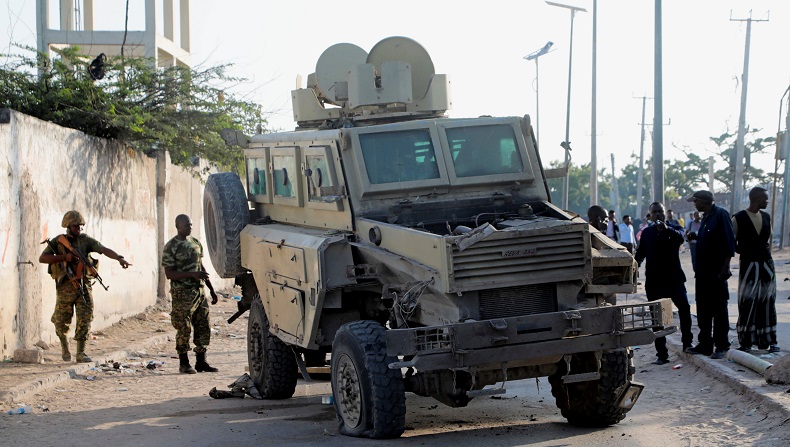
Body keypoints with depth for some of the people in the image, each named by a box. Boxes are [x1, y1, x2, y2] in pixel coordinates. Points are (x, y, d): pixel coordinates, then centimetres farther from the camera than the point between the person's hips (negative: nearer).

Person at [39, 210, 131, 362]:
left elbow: (104, 250, -12)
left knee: (85, 318, -6)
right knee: (61, 321, 5)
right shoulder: (58, 241, -2)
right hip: (65, 287, -1)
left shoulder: (86, 240, 0)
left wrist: (119, 258, -30)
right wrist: (64, 257, -20)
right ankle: (64, 346, 33)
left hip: (84, 286, 1)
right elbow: (42, 258, -9)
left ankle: (80, 353, 2)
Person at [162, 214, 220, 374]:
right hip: (182, 293, -6)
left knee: (204, 327, 6)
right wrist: (191, 274, -22)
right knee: (184, 329, -2)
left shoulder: (196, 243, 13)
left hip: (199, 290, 6)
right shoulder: (171, 247, -7)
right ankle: (184, 363, 8)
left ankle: (201, 362, 15)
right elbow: (169, 273, -12)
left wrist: (211, 289, 18)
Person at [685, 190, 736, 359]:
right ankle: (705, 344, 17)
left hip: (717, 271, -9)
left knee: (719, 310, -3)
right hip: (703, 272, 9)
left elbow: (729, 242, -17)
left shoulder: (721, 215, -11)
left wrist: (725, 267, -20)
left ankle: (721, 347, 2)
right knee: (703, 310, 11)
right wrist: (694, 238, 8)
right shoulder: (706, 217, 16)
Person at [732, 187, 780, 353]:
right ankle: (745, 341, 2)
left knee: (767, 303, 6)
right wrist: (745, 252, -9)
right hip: (748, 266, -5)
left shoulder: (766, 217, 10)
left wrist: (767, 254, 10)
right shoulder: (738, 218, -8)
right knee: (747, 303, -3)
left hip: (766, 265, 5)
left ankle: (769, 339, 11)